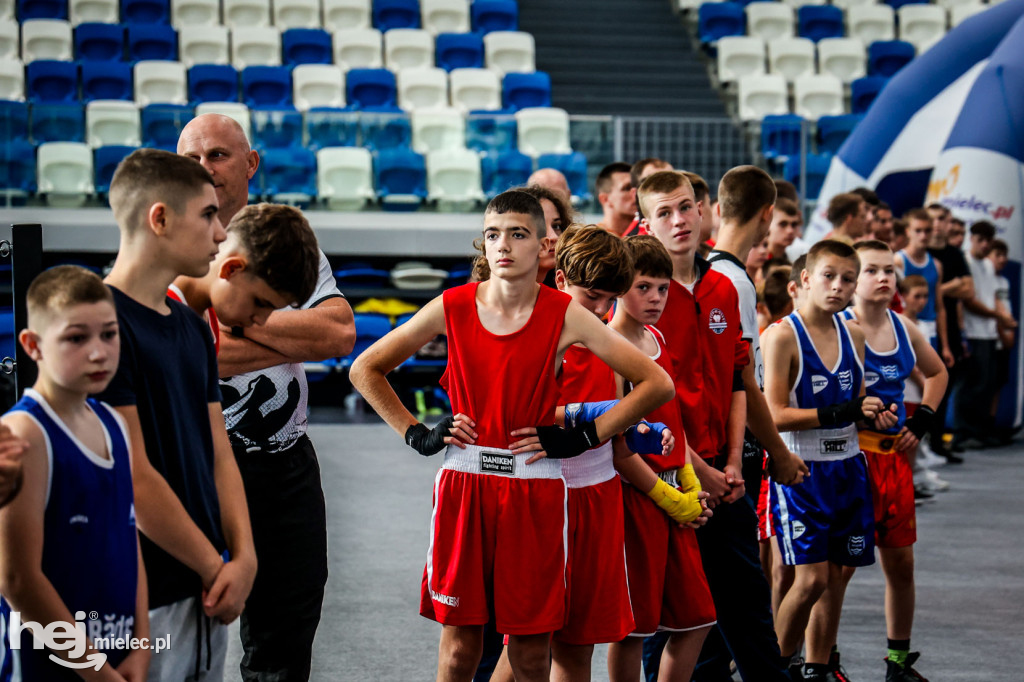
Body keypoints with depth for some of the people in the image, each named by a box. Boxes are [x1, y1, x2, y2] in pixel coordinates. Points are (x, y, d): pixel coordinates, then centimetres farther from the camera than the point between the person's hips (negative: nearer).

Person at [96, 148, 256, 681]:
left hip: (206, 595, 8)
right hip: (143, 601, -8)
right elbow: (133, 480, -18)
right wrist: (218, 569, -10)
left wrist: (243, 556, -3)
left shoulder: (193, 328, 12)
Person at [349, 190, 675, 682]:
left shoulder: (565, 316, -2)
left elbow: (656, 384, 0)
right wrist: (417, 435, 3)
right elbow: (365, 370, 12)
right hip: (463, 485, 1)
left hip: (535, 491, 0)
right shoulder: (453, 308, 1)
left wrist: (580, 438, -4)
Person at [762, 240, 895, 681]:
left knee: (834, 577, 8)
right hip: (800, 469, -6)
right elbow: (775, 415, -17)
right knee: (811, 578, -9)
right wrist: (841, 412, -21)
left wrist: (874, 416, -1)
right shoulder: (783, 336, -11)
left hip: (847, 467, 6)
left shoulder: (852, 336, 9)